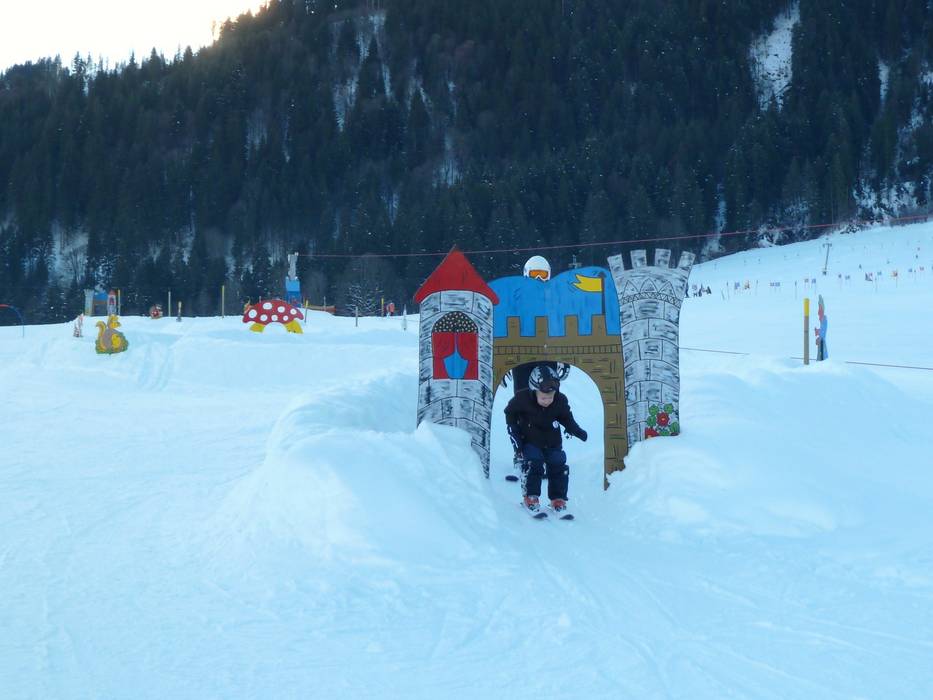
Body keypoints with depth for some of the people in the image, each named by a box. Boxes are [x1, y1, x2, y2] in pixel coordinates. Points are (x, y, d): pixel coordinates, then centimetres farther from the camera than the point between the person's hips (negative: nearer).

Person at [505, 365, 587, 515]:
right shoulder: (522, 399, -24)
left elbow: (566, 418, 4)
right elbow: (510, 413, -5)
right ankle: (530, 497, -8)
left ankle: (558, 499, 8)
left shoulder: (561, 402, -17)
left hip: (553, 442, 2)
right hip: (530, 441, -2)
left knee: (559, 466, -8)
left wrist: (576, 430, -9)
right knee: (534, 463, -22)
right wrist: (514, 434, -9)